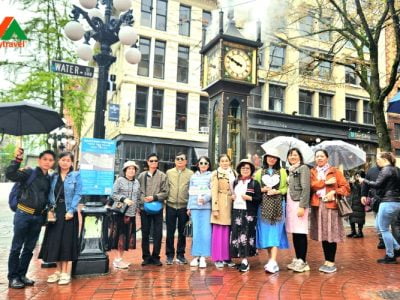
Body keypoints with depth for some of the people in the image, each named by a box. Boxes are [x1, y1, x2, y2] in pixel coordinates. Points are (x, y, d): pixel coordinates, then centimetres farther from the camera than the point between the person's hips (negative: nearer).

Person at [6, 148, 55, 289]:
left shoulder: (50, 179, 9)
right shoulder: (29, 173, -6)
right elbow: (10, 174, -22)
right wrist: (17, 159, -30)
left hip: (38, 217, 5)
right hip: (24, 214, -5)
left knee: (29, 248, 13)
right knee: (16, 247, 3)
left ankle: (21, 275, 26)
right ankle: (12, 277, 14)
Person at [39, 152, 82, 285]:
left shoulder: (76, 175, -1)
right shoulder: (53, 176, 10)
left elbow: (78, 194, -7)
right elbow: (50, 194, 9)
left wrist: (71, 210, -16)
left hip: (68, 211, -4)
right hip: (55, 212, 4)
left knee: (67, 241, 0)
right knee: (55, 241, 7)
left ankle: (66, 273, 10)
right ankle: (58, 271, 20)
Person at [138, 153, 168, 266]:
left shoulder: (162, 176, 1)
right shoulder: (142, 175, 6)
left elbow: (165, 193, -2)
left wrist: (154, 197, -13)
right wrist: (142, 200, -4)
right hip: (144, 208, 1)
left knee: (158, 233, 2)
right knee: (145, 233, 8)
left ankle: (155, 257, 16)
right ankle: (146, 257, 20)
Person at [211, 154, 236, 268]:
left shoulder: (233, 173, 14)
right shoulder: (216, 174, -2)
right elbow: (214, 192, -7)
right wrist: (215, 208, -14)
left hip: (231, 205, 5)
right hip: (221, 205, -5)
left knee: (228, 232, 8)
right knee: (219, 232, 0)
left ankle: (227, 257, 18)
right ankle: (218, 258, 9)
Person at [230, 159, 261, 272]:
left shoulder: (255, 183, 1)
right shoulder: (235, 182, 16)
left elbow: (259, 199, -3)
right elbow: (231, 194, 26)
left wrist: (249, 198, -16)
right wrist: (232, 197, 4)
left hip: (249, 213, -5)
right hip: (236, 211, 5)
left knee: (246, 235, -7)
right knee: (236, 235, 2)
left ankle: (245, 261, -2)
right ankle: (241, 258, 12)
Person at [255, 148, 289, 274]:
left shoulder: (282, 171, 8)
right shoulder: (259, 172, 12)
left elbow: (286, 188, 4)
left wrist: (277, 191, -13)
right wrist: (262, 190, -7)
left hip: (277, 205, -2)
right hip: (263, 205, 2)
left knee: (275, 232, -8)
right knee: (266, 231, 4)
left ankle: (273, 262, -13)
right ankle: (271, 259, 15)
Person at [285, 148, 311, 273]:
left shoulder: (303, 168, -3)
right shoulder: (290, 170, 18)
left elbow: (305, 188, -12)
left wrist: (302, 206, -19)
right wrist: (286, 204, 8)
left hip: (299, 203, -7)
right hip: (290, 203, 7)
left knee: (300, 233, -5)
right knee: (294, 233, 10)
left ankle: (303, 261, 3)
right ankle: (297, 259, 18)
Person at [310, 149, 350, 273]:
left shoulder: (334, 171, 7)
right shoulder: (312, 172, 13)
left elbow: (346, 187, 2)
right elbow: (311, 185, -4)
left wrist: (334, 192, -12)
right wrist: (325, 182, -10)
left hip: (331, 205, -3)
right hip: (317, 206, 3)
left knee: (331, 234, -4)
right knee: (322, 234, 7)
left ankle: (331, 262, 6)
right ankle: (327, 261, 17)